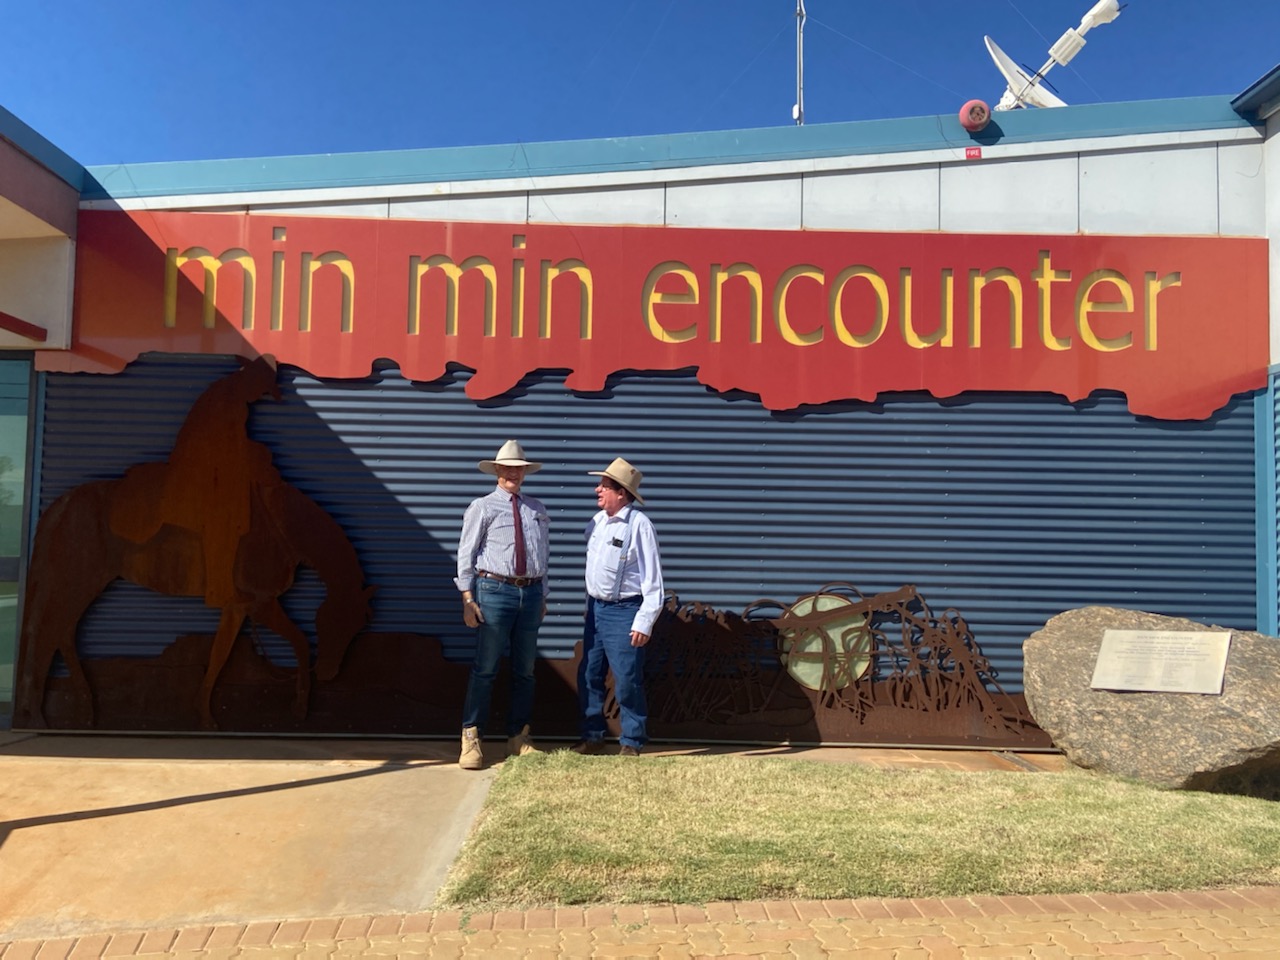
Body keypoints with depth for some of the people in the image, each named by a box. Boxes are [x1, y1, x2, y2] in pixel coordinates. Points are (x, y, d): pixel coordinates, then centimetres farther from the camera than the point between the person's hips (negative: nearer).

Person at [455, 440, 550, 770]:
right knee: (485, 667, -3)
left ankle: (518, 737, 23)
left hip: (531, 592, 5)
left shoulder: (537, 509, 14)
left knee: (525, 669, 11)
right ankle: (471, 738, 7)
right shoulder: (482, 507, 1)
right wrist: (468, 599, -7)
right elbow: (466, 554, -1)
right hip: (495, 590, -4)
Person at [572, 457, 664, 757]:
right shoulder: (596, 521, 8)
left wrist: (644, 622, -18)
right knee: (589, 676, 11)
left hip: (624, 611, -7)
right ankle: (592, 736, 24)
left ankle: (632, 743, 13)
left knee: (627, 682, -1)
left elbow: (653, 578, -15)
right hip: (596, 608, 7)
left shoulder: (639, 525, -14)